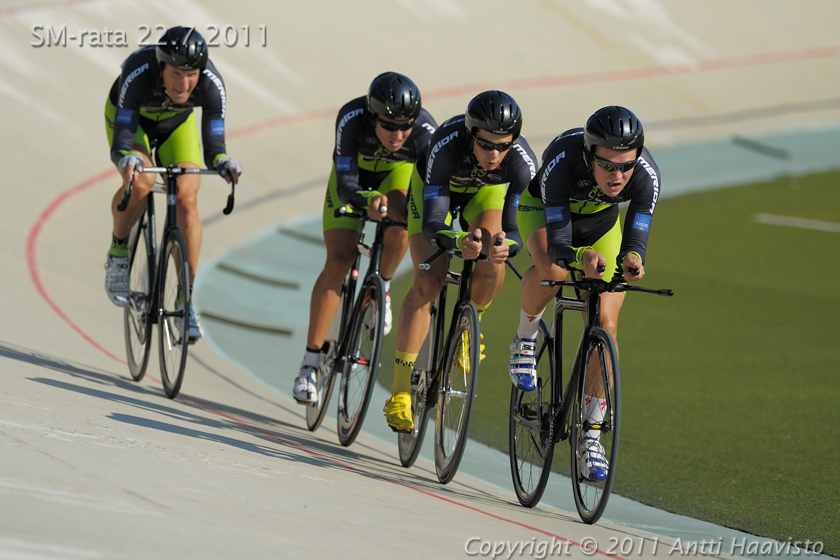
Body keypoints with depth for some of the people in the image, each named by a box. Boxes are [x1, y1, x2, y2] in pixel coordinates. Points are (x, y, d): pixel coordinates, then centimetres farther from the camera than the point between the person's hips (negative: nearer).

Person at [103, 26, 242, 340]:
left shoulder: (211, 83, -34)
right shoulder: (138, 73, -40)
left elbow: (213, 142, -32)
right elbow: (121, 140, -42)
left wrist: (222, 161, -54)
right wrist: (127, 158, -64)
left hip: (177, 122, 2)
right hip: (131, 116, -2)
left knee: (187, 198, -16)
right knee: (141, 182, -30)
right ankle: (118, 254, -2)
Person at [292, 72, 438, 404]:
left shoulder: (425, 131, -36)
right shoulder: (351, 119, -39)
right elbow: (345, 184, -40)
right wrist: (368, 200, -60)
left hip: (399, 171, 1)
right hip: (355, 169, -1)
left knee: (399, 223, -32)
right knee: (338, 261, -13)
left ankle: (382, 287, 1)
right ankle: (310, 362, -6)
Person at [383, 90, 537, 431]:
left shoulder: (522, 162, -37)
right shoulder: (447, 146, -42)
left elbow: (515, 228, -33)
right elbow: (432, 224, -41)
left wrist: (505, 245, -57)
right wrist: (458, 241, -62)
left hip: (486, 192, 2)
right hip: (434, 186, -2)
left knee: (491, 267, -25)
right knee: (428, 282, -16)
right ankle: (400, 393, -11)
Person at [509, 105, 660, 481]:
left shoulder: (646, 174, -35)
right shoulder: (562, 160, -42)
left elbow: (636, 235, -38)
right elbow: (558, 243, -44)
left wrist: (631, 260, -61)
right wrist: (581, 257, -65)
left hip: (601, 221, 2)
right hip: (543, 208, -2)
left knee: (605, 324, -10)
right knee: (552, 269, -36)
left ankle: (591, 434, 2)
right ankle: (525, 340, -6)